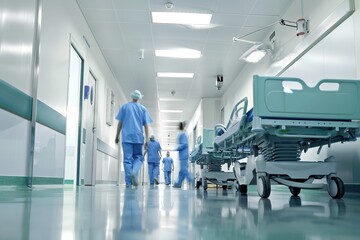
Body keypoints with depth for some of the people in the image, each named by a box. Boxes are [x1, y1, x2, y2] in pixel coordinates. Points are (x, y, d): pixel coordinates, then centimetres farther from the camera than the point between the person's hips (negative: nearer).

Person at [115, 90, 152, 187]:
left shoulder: (124, 107, 9)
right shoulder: (143, 109, 9)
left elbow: (120, 123, 6)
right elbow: (146, 125, 4)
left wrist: (117, 136, 12)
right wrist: (147, 139, 4)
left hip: (126, 137, 0)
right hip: (138, 137, 0)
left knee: (127, 159, 1)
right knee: (138, 157, 11)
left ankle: (128, 182, -4)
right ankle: (134, 172, -18)